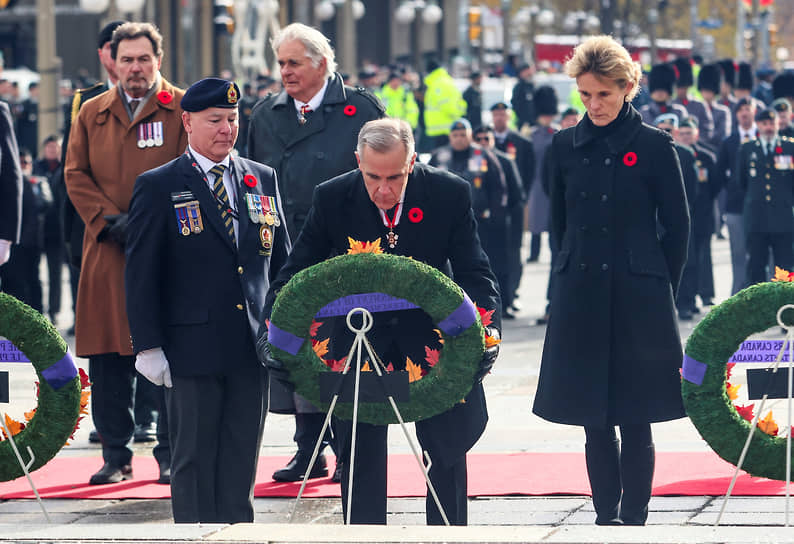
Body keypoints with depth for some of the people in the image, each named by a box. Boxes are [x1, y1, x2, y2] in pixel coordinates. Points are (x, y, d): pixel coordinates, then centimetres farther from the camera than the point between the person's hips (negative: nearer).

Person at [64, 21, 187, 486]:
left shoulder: (183, 109, 4)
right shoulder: (93, 113, 14)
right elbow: (76, 174, 10)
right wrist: (111, 221, -5)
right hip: (108, 252, 3)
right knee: (109, 359, 1)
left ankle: (172, 456, 3)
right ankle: (116, 456, 9)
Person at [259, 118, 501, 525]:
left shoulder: (450, 194, -16)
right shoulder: (332, 199, -14)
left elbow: (474, 273, -14)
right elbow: (295, 274, -9)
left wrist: (486, 331, -31)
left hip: (431, 334, 0)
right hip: (359, 336, 0)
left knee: (447, 449, 7)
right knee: (362, 453, 1)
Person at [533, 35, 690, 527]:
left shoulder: (654, 146, -3)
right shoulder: (567, 146, 7)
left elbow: (677, 226, 1)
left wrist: (658, 290, 1)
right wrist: (574, 275, 11)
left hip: (638, 303, -3)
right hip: (581, 301, 3)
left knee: (635, 422, -2)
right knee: (595, 423, 6)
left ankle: (634, 520, 4)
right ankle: (606, 519, 13)